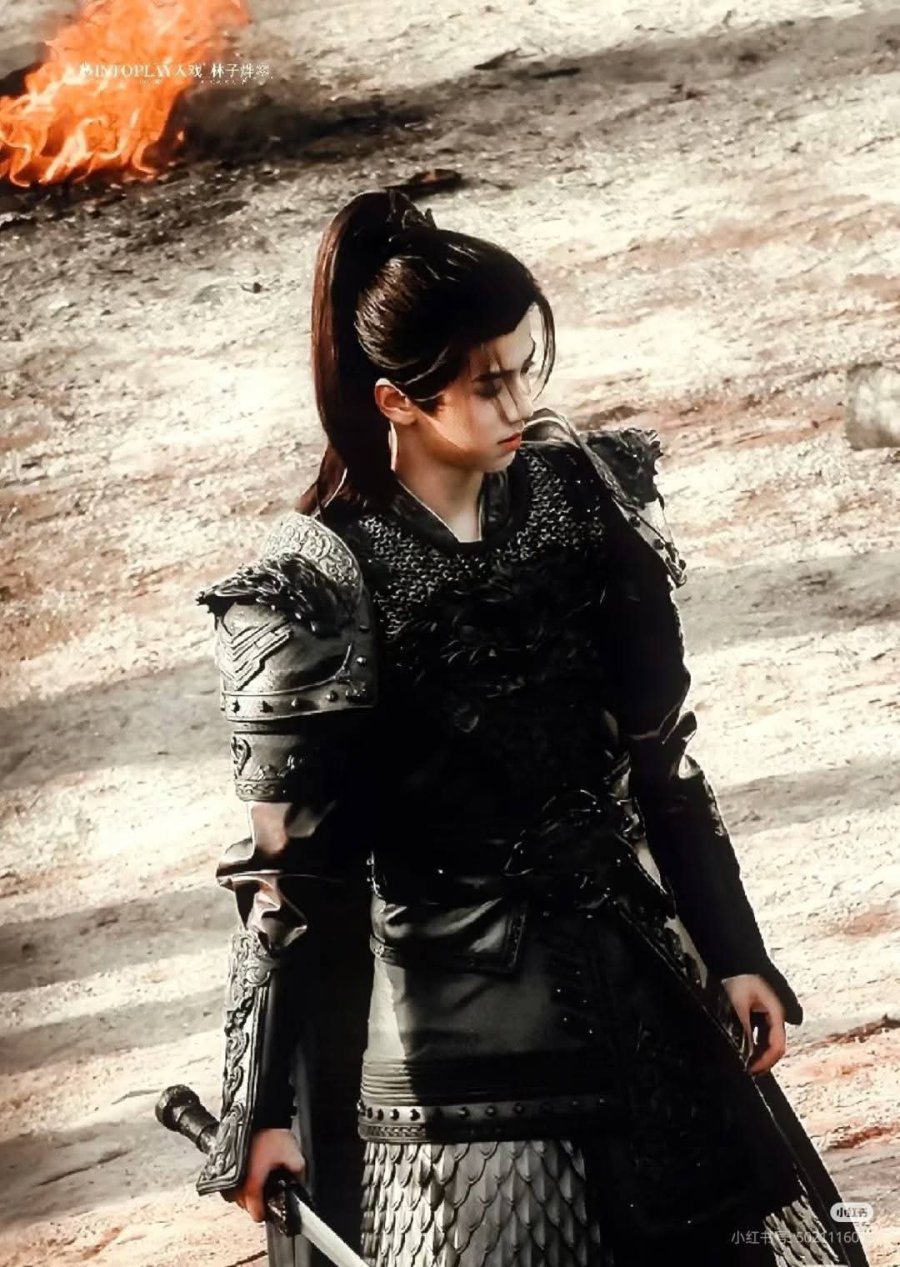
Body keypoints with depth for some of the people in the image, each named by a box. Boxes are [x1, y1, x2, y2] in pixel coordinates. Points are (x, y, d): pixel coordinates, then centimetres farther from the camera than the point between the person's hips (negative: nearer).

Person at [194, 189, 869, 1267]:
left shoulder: (578, 494, -2)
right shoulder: (318, 586, -16)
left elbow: (657, 752, 5)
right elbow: (294, 868, -13)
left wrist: (731, 951, 8)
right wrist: (266, 1104, -12)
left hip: (626, 969, 5)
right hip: (451, 1008, -5)